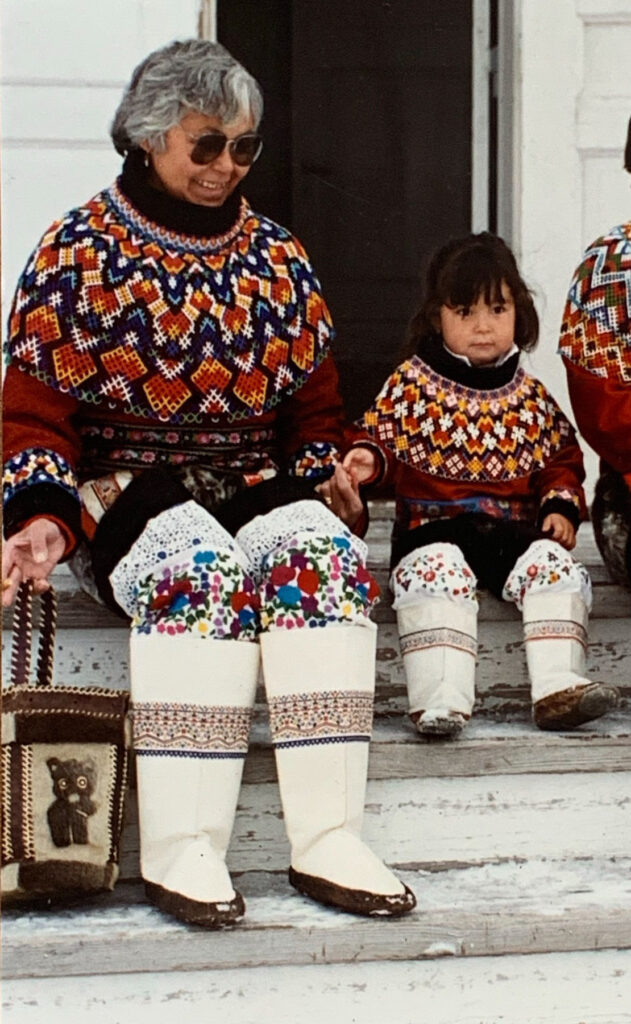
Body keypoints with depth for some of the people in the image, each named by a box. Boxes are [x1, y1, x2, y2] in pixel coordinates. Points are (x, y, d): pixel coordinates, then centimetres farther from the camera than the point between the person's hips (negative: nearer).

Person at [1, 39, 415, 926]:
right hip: (121, 494, -3)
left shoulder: (279, 262, 13)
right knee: (200, 565, -37)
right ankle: (180, 847, -40)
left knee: (322, 550, -31)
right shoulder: (77, 253, 3)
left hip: (259, 490, 3)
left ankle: (327, 837, -36)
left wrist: (324, 480, -1)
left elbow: (316, 410, 20)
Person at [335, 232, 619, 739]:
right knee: (436, 572, -32)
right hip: (434, 527, -3)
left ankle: (558, 685, -26)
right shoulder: (411, 384, 4)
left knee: (556, 566, -22)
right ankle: (441, 696, -41)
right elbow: (381, 436, 7)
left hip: (515, 526, 3)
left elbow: (561, 459, 17)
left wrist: (561, 506, -1)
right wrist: (367, 459, -17)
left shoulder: (530, 394, 11)